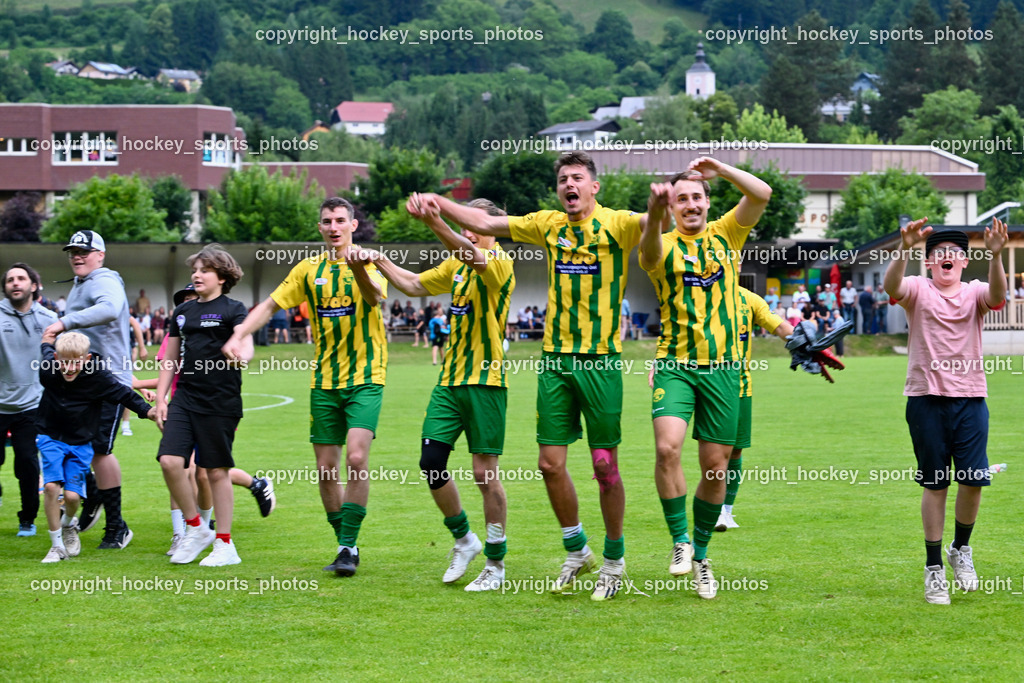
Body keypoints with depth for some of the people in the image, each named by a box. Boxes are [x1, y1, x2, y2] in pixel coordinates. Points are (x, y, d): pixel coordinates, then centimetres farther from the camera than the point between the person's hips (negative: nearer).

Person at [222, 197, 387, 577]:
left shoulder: (368, 262, -2)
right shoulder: (309, 270, 10)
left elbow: (376, 297, -23)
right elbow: (271, 305, 13)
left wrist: (359, 270, -44)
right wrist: (238, 335, -2)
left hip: (365, 377, -4)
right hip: (324, 381, 4)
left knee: (356, 458, -18)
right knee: (326, 469, 3)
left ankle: (348, 547, -13)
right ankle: (346, 546, 17)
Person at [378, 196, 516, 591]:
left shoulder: (499, 262, -10)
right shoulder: (457, 265, 16)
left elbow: (472, 256, -33)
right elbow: (414, 285, 30)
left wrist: (435, 224, -49)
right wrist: (380, 262, 18)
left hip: (485, 380, -7)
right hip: (450, 380, 7)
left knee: (485, 472, -4)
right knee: (431, 462, 1)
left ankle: (496, 565, 6)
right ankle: (464, 540, 21)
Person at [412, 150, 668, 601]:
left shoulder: (615, 225, -4)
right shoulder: (549, 226, 9)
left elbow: (652, 223, -24)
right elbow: (484, 223, 14)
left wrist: (660, 205, -46)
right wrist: (440, 204, 2)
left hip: (601, 360, -4)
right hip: (555, 358, 4)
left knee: (605, 464, 0)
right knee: (551, 462, 4)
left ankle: (614, 559, 16)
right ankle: (576, 551, 23)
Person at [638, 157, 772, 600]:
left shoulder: (725, 235, 10)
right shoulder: (664, 246, 2)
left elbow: (761, 194, -3)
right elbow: (649, 252, -24)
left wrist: (721, 169, -14)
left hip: (722, 366, 2)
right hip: (675, 364, -2)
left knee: (715, 469, 4)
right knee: (667, 447, -23)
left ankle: (701, 554, 21)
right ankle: (680, 540, -8)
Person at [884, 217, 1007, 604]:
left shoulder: (974, 293, 8)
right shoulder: (918, 290, 4)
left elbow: (997, 296, -16)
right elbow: (891, 286, -19)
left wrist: (995, 255, -34)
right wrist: (904, 250, -39)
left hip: (971, 398, 2)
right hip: (927, 398, -2)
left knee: (973, 480, -1)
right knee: (935, 484, 1)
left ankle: (961, 549, 24)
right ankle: (933, 566, 9)